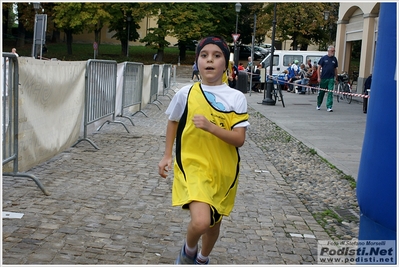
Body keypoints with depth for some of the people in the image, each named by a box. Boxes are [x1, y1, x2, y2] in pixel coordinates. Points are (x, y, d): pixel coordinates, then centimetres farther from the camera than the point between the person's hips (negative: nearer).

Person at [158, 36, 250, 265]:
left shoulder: (237, 98, -7)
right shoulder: (186, 93, -5)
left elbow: (239, 139, -12)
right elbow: (173, 122, 13)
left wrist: (210, 126, -26)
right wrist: (167, 156, 10)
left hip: (223, 171, 2)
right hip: (193, 166, -2)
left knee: (214, 222, 18)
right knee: (200, 222, -23)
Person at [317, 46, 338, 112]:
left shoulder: (334, 59, 8)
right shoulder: (323, 58, 0)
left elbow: (335, 69, 15)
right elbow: (319, 68, 0)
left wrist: (336, 78, 12)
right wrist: (318, 77, -8)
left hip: (331, 78, 2)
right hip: (323, 78, -2)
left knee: (330, 93, -6)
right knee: (321, 92, 8)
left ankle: (329, 107, -5)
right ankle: (318, 105, 25)